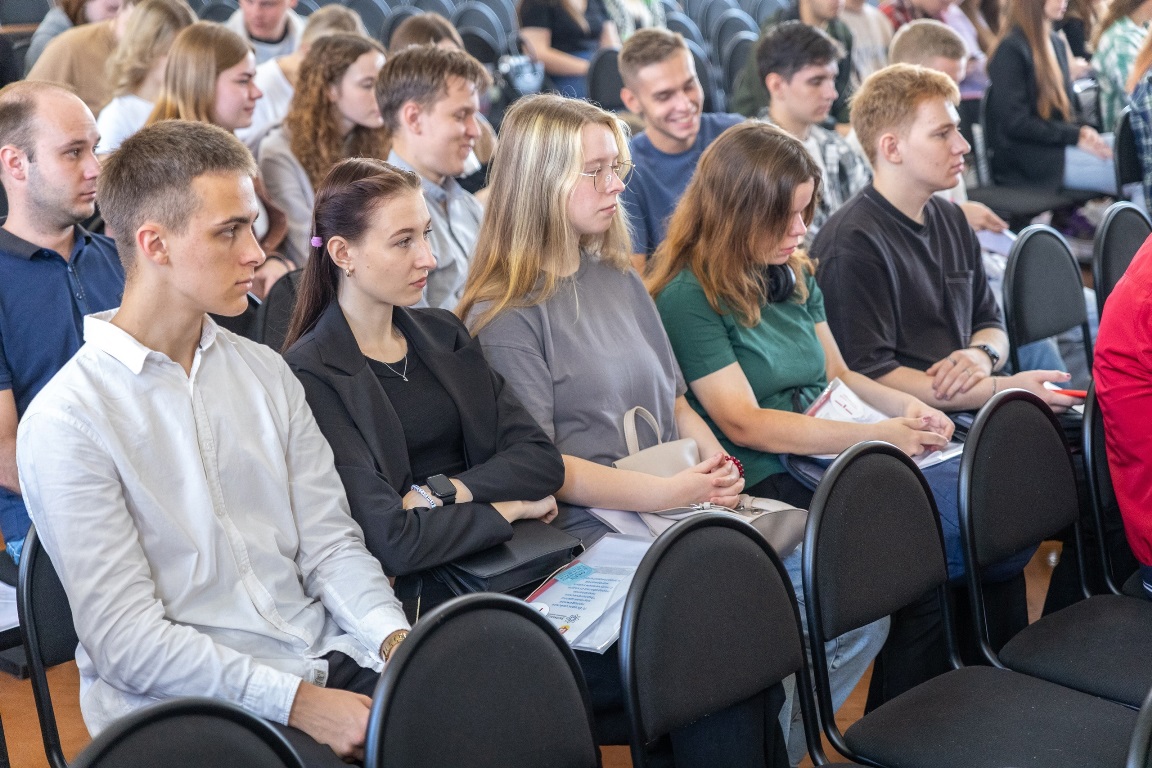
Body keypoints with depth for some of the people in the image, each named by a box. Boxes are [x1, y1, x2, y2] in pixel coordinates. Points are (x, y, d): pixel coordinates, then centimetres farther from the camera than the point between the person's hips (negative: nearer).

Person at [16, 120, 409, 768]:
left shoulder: (266, 373, 12)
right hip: (181, 706, -5)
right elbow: (125, 638, -12)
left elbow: (330, 541, 9)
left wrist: (397, 640, -10)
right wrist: (298, 702, -18)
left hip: (324, 663, 5)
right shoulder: (66, 421, -8)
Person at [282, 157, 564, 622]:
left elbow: (543, 460, 6)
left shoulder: (443, 334, 14)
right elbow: (391, 539, -15)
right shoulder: (311, 375, -8)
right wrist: (509, 506, -3)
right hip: (412, 595, -6)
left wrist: (437, 493, -10)